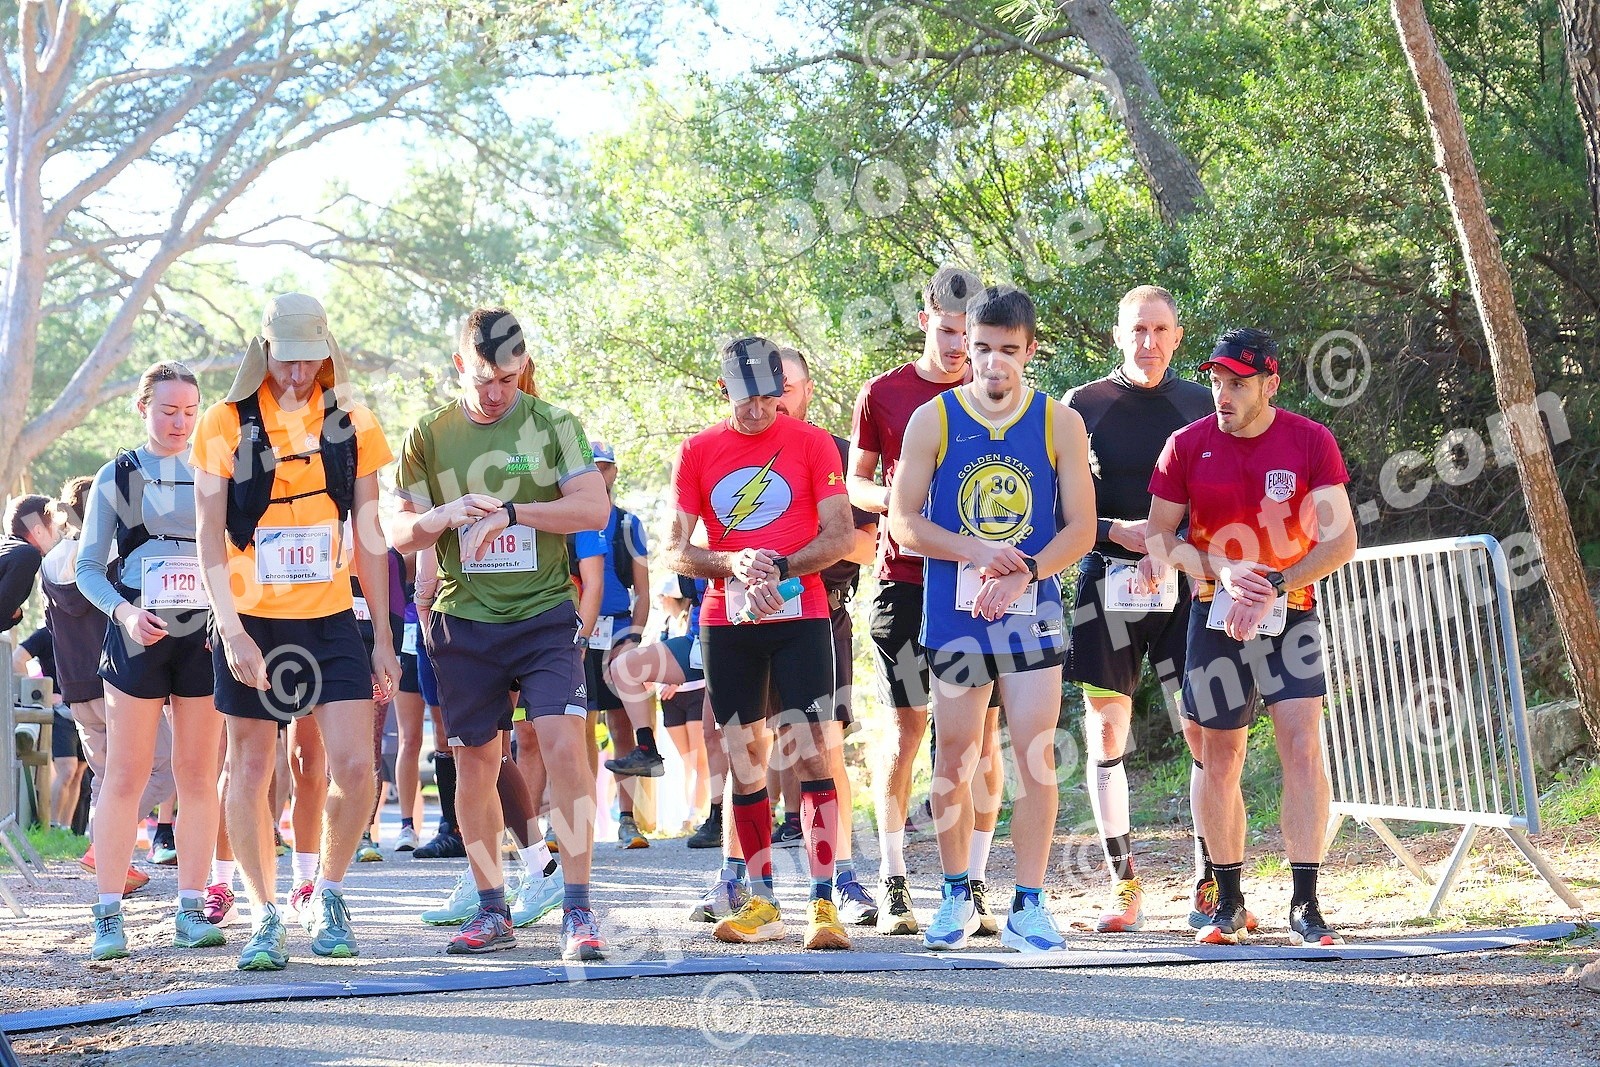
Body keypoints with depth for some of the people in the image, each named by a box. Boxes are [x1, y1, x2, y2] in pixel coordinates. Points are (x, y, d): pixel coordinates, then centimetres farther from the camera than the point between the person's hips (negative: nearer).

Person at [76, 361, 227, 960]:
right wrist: (125, 611, -14)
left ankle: (191, 911, 7)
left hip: (204, 638, 2)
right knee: (125, 776, -4)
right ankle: (109, 917, -3)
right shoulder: (117, 477, 6)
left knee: (199, 776, 2)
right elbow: (89, 567, 4)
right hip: (137, 637, -2)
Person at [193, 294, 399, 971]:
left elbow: (368, 535, 9)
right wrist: (232, 630, -14)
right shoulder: (226, 425, -2)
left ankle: (328, 898, 14)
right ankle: (265, 919, 14)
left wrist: (383, 635, 7)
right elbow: (209, 540, -4)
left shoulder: (351, 424, 4)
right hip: (251, 622, -1)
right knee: (251, 772, 3)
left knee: (355, 768, -8)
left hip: (330, 622, 1)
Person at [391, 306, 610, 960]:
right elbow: (403, 533, 7)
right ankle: (492, 911, 20)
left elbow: (594, 508, -9)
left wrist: (509, 512, -18)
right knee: (474, 764, 7)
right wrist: (444, 516, -15)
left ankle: (578, 911, -12)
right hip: (464, 621, 2)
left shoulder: (553, 425, 1)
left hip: (544, 616, -2)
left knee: (564, 746, -16)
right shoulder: (429, 436, 6)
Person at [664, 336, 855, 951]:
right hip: (727, 621, 3)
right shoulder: (697, 452, 7)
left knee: (811, 755, -9)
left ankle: (823, 903, -9)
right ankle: (761, 906, 13)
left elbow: (840, 536, -3)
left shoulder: (812, 443, 1)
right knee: (744, 764, 5)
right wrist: (733, 564, -15)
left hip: (800, 617, -3)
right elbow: (675, 552, 4)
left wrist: (779, 566, -17)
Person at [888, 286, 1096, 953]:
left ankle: (1028, 906, -1)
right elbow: (902, 521, -1)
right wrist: (977, 552, -15)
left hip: (1033, 610, 0)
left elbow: (1081, 528, 1)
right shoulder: (933, 419, 1)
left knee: (1036, 754, -6)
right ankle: (956, 897, 19)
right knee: (955, 755, 6)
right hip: (953, 610, 0)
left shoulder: (1060, 424, 2)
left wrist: (1022, 573, -15)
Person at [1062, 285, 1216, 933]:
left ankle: (1210, 885, 1)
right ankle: (1123, 885, 9)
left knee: (1209, 734, -7)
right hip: (1108, 583, -1)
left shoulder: (1202, 406, 9)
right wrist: (1115, 532, -12)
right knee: (1106, 735, 0)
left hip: (1185, 586, 1)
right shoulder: (1083, 406, 4)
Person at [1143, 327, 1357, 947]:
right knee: (1219, 761, 6)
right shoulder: (1187, 445, -2)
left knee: (1303, 749, -14)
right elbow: (1159, 535, 2)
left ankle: (1305, 908, -12)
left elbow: (1340, 540, -7)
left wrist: (1275, 587, -19)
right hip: (1214, 617, 2)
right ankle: (1229, 904, 20)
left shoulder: (1310, 442, -5)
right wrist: (1222, 572, -15)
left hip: (1290, 614, -2)